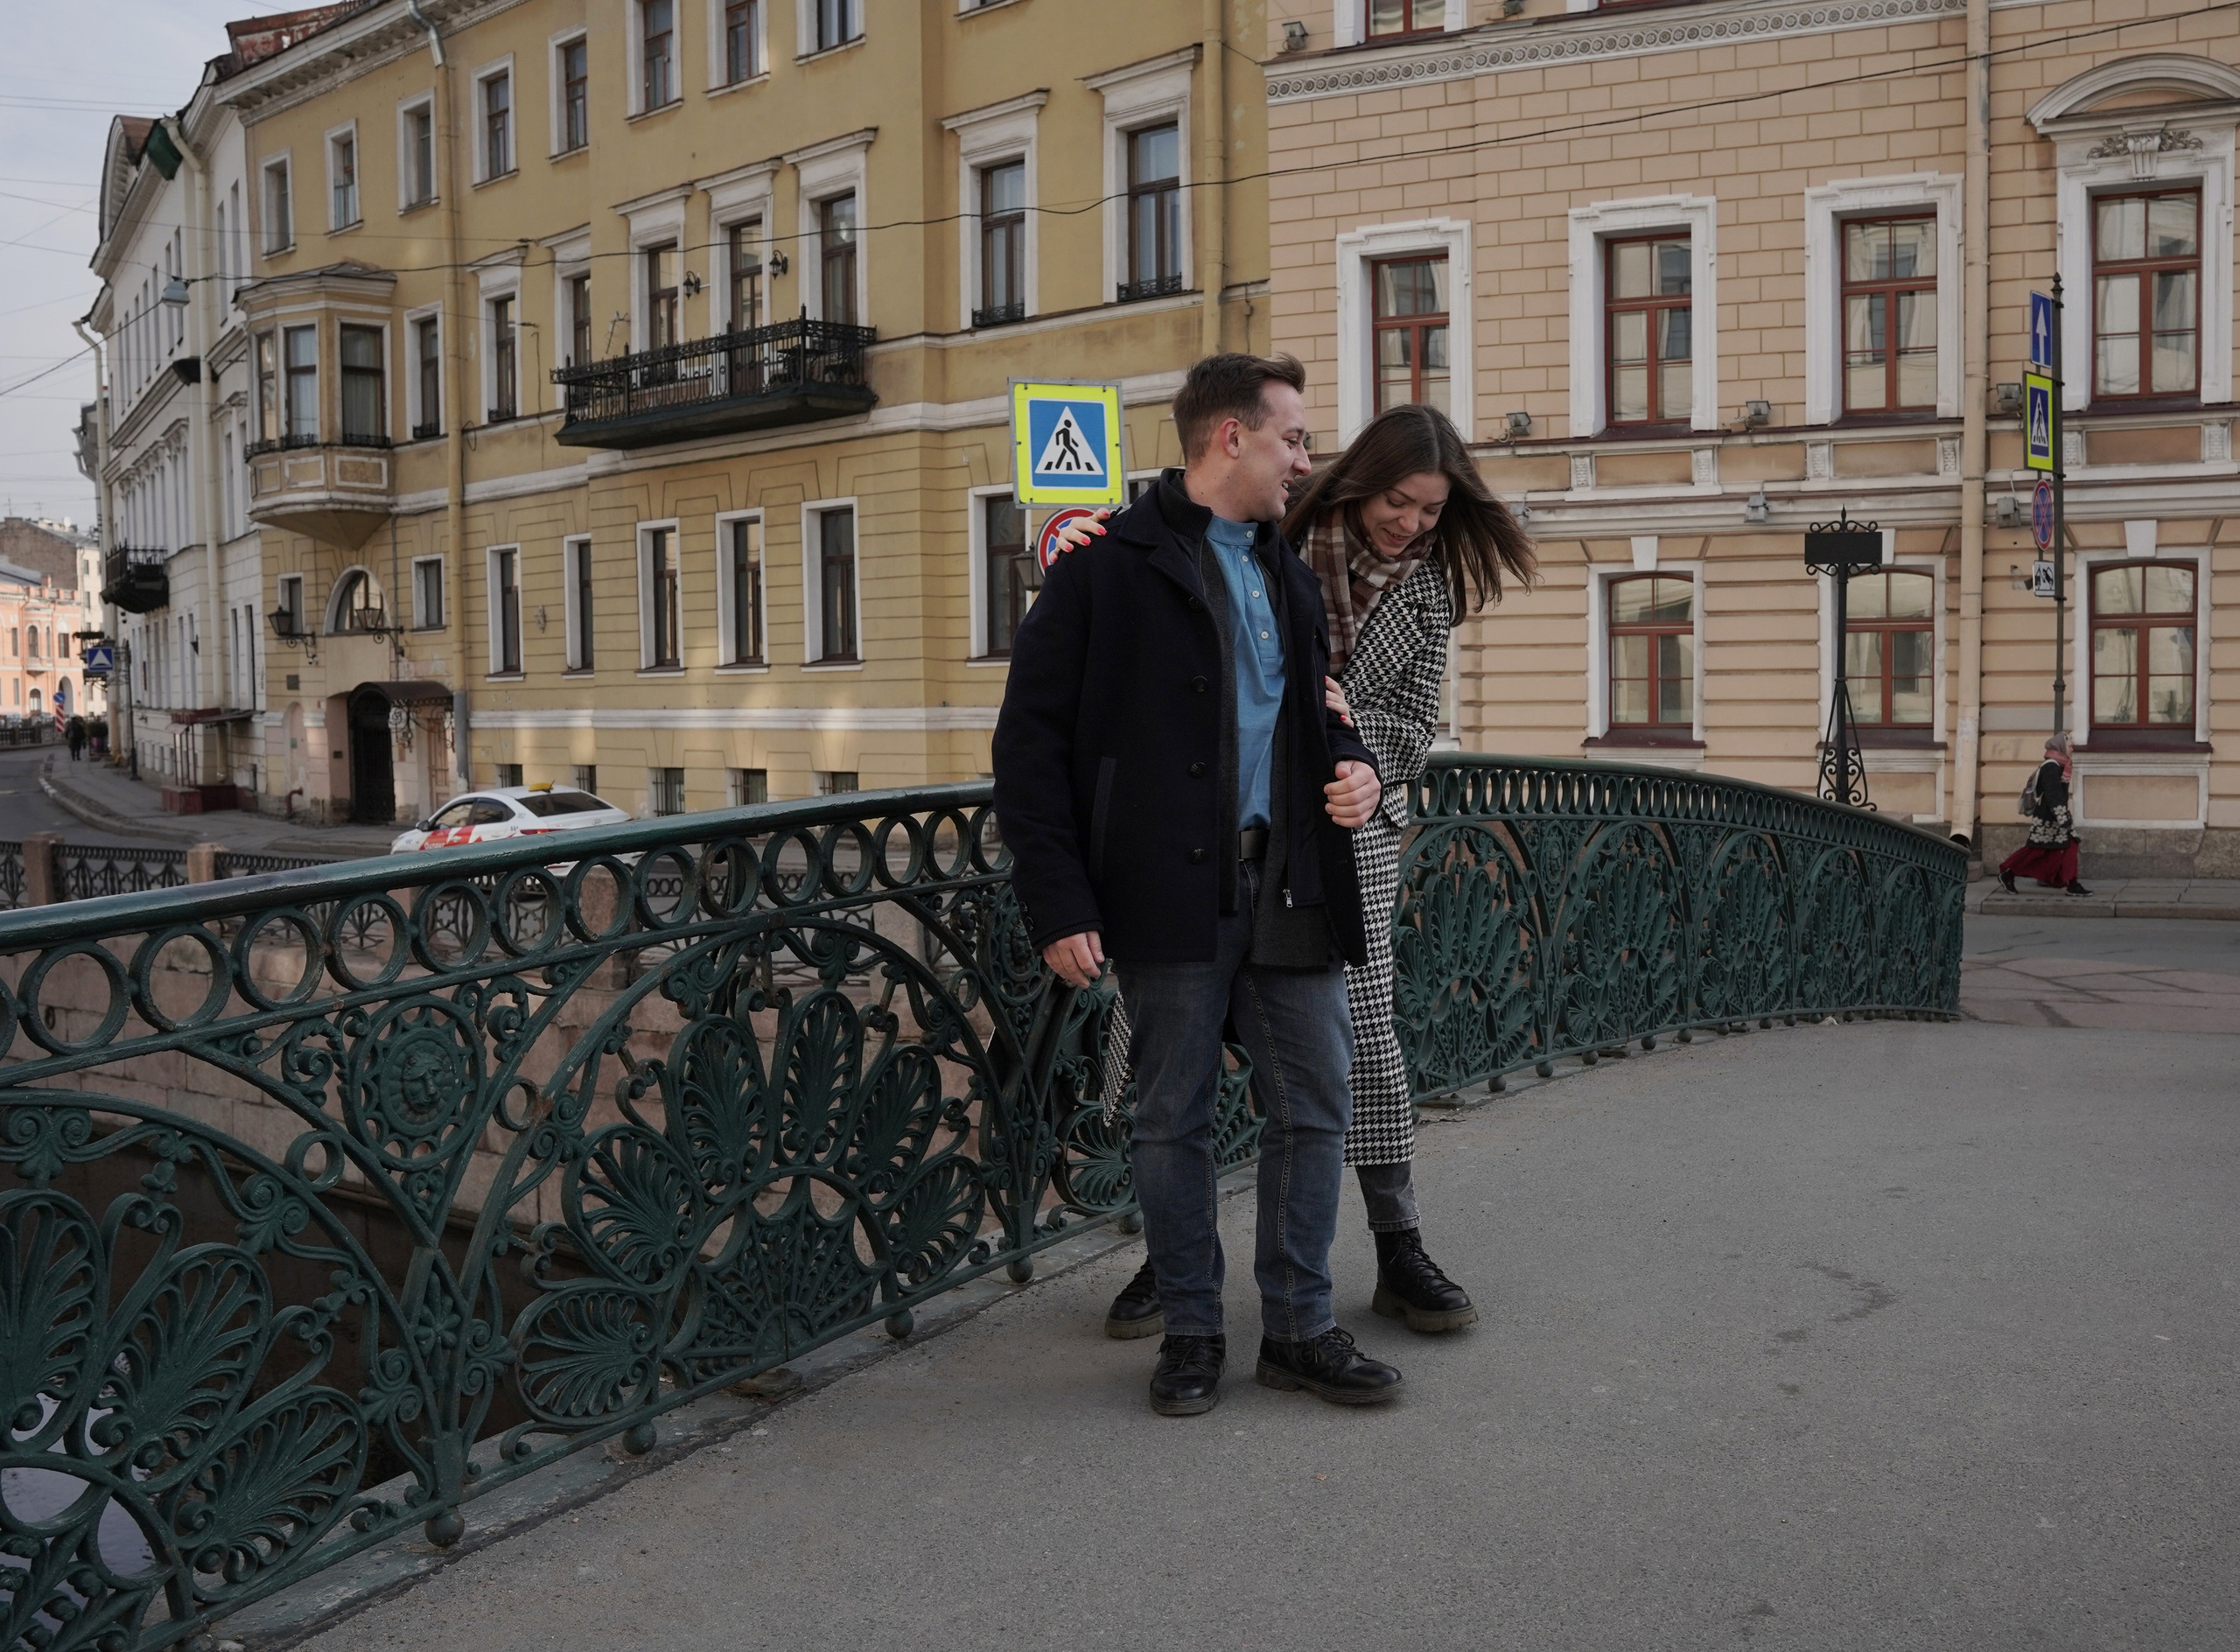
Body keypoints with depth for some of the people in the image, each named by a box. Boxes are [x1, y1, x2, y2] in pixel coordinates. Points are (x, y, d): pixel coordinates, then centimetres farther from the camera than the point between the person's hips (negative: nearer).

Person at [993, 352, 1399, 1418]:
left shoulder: (1287, 576, 18)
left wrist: (1353, 766, 5)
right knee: (1174, 1121, 5)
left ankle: (1300, 1329, 22)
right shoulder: (1109, 568, -3)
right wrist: (1058, 906, -12)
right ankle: (1191, 1334, 21)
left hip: (1289, 890, 6)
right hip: (1173, 893, -6)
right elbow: (1031, 742, -6)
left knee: (1317, 1105, 7)